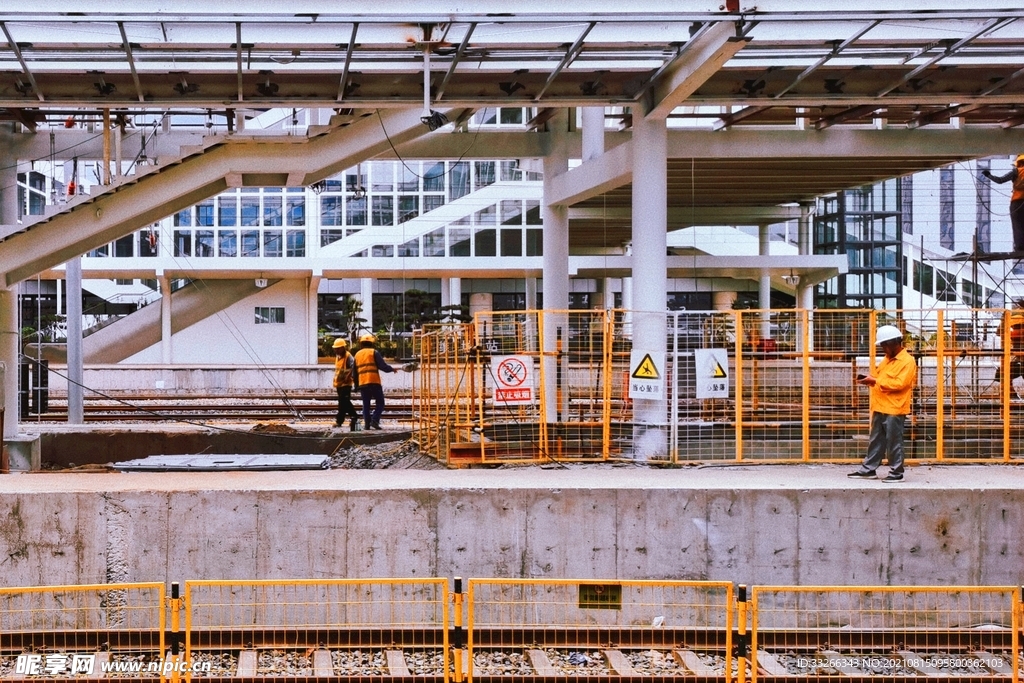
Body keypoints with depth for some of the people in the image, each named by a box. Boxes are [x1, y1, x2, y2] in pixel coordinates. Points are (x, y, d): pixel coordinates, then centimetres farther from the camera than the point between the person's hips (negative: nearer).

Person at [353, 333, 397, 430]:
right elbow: (382, 366, -6)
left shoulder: (357, 354, 16)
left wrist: (356, 384, 27)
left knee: (366, 404, 11)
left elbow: (355, 372, 19)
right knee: (380, 403, 1)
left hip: (362, 383, 5)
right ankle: (374, 420, -16)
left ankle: (367, 423, 2)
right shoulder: (374, 352, -1)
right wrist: (392, 369, 10)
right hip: (374, 382, -5)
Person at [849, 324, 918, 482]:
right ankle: (868, 469, 19)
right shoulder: (887, 359, 17)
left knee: (894, 443, -2)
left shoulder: (908, 361, -11)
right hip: (880, 407, 9)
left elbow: (899, 383, -21)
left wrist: (875, 381, -21)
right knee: (875, 441, 13)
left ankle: (896, 473, 5)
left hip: (894, 409, -9)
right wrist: (871, 381, 3)